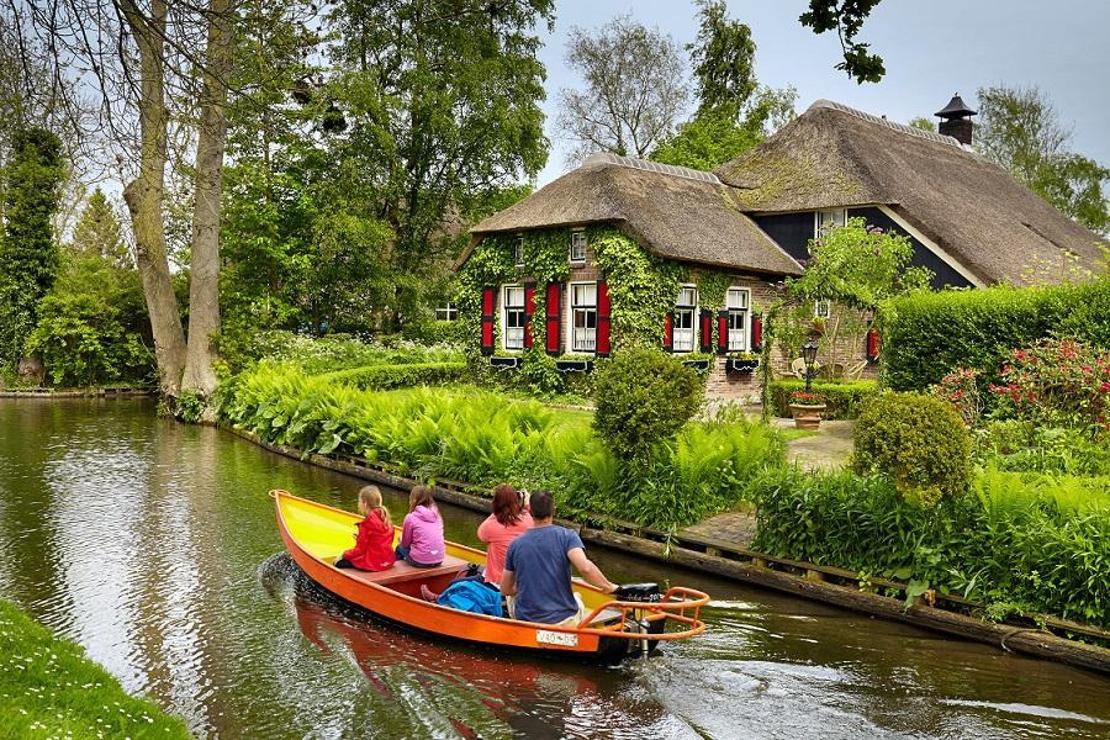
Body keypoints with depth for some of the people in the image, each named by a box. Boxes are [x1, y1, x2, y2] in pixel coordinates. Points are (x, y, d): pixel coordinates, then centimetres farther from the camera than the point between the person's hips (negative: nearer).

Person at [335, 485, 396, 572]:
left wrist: (345, 554, 3)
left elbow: (360, 550, -12)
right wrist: (360, 539, 14)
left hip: (373, 563, -8)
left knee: (339, 562, 2)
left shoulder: (367, 523, -18)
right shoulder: (385, 519, 4)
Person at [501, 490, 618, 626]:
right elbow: (585, 568, -25)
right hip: (563, 622, -1)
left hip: (526, 621, 1)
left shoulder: (515, 544, -1)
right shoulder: (566, 536, -9)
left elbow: (506, 590, 5)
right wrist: (609, 587, -11)